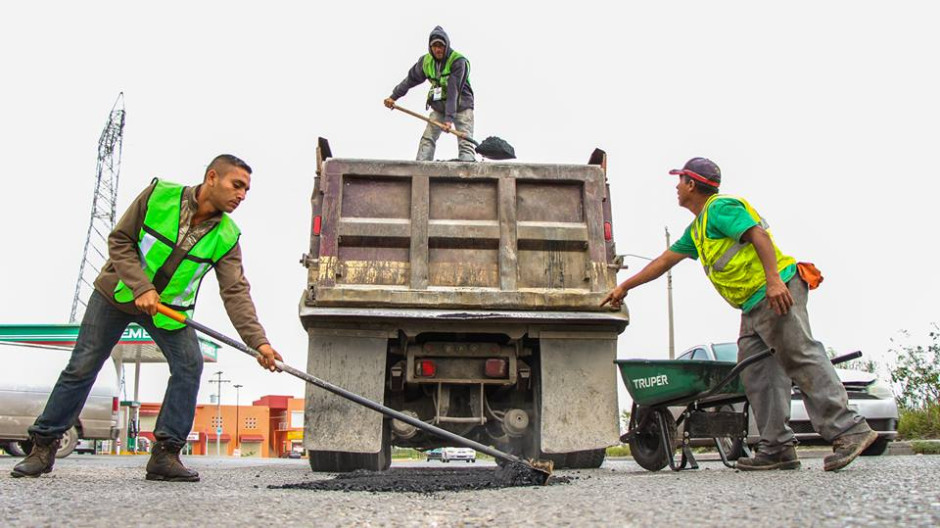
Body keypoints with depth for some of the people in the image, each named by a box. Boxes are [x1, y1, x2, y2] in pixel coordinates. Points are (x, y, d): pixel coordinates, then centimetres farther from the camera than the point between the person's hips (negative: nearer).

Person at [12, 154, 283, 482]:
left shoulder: (227, 237, -15)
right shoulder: (159, 194, -20)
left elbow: (235, 292, -21)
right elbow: (119, 241, -14)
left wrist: (258, 341, -34)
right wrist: (141, 286, -28)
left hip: (171, 308, 2)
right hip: (117, 293, -2)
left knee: (189, 365, -15)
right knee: (81, 367, 2)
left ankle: (165, 454, -8)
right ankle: (44, 445, 18)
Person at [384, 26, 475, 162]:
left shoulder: (459, 61, -21)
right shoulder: (426, 61, -4)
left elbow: (453, 92, -29)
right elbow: (410, 79, 12)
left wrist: (449, 117, -35)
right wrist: (394, 96, 15)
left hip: (461, 107, -5)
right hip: (439, 108, 5)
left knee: (465, 144, -16)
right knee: (427, 140, -5)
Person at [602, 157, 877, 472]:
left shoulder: (720, 207, -4)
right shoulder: (696, 230, 26)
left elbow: (760, 235, -18)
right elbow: (664, 261, 32)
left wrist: (773, 279, -29)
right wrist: (625, 287, 34)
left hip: (777, 292, -10)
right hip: (754, 307, 10)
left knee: (802, 358, -14)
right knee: (756, 372, 3)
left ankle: (849, 430, -13)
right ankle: (778, 448, 3)